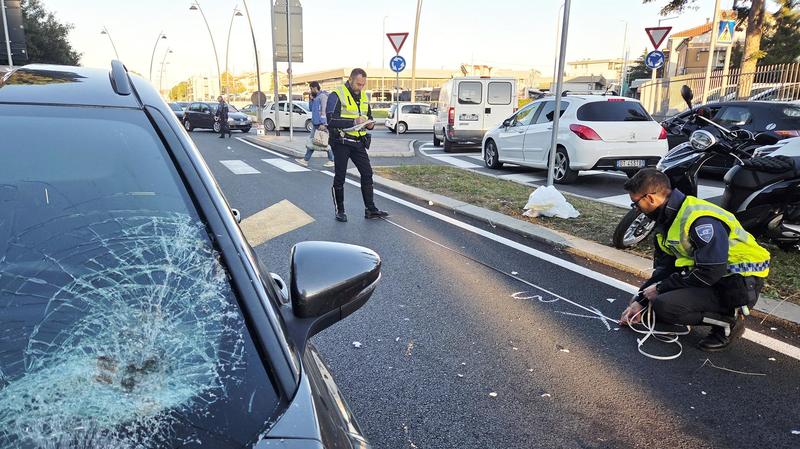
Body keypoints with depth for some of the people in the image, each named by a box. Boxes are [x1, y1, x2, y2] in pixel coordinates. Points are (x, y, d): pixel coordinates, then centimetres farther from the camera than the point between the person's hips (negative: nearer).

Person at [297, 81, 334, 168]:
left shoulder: (323, 96, -11)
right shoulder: (316, 97, 17)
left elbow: (324, 110, -19)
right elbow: (311, 108, 23)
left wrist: (323, 124, -24)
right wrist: (311, 99, 8)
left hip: (321, 124, -10)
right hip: (316, 124, 10)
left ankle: (332, 161, 6)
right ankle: (306, 160, 13)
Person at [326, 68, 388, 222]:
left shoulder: (363, 97, 13)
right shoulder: (336, 95, -9)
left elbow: (369, 117, 23)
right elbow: (331, 121, -20)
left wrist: (370, 124, -1)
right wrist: (354, 121, -27)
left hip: (358, 143, 6)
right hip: (341, 142, -6)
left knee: (367, 174, 3)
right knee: (340, 177, 3)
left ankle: (370, 209, 11)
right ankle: (340, 211, 16)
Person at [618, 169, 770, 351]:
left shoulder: (701, 220, -26)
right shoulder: (668, 219, 4)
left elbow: (710, 273, -28)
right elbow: (664, 267, 6)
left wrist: (660, 288, -18)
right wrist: (640, 300, -2)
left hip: (740, 284, -10)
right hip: (709, 275, 10)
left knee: (663, 306, -26)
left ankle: (728, 322, -6)